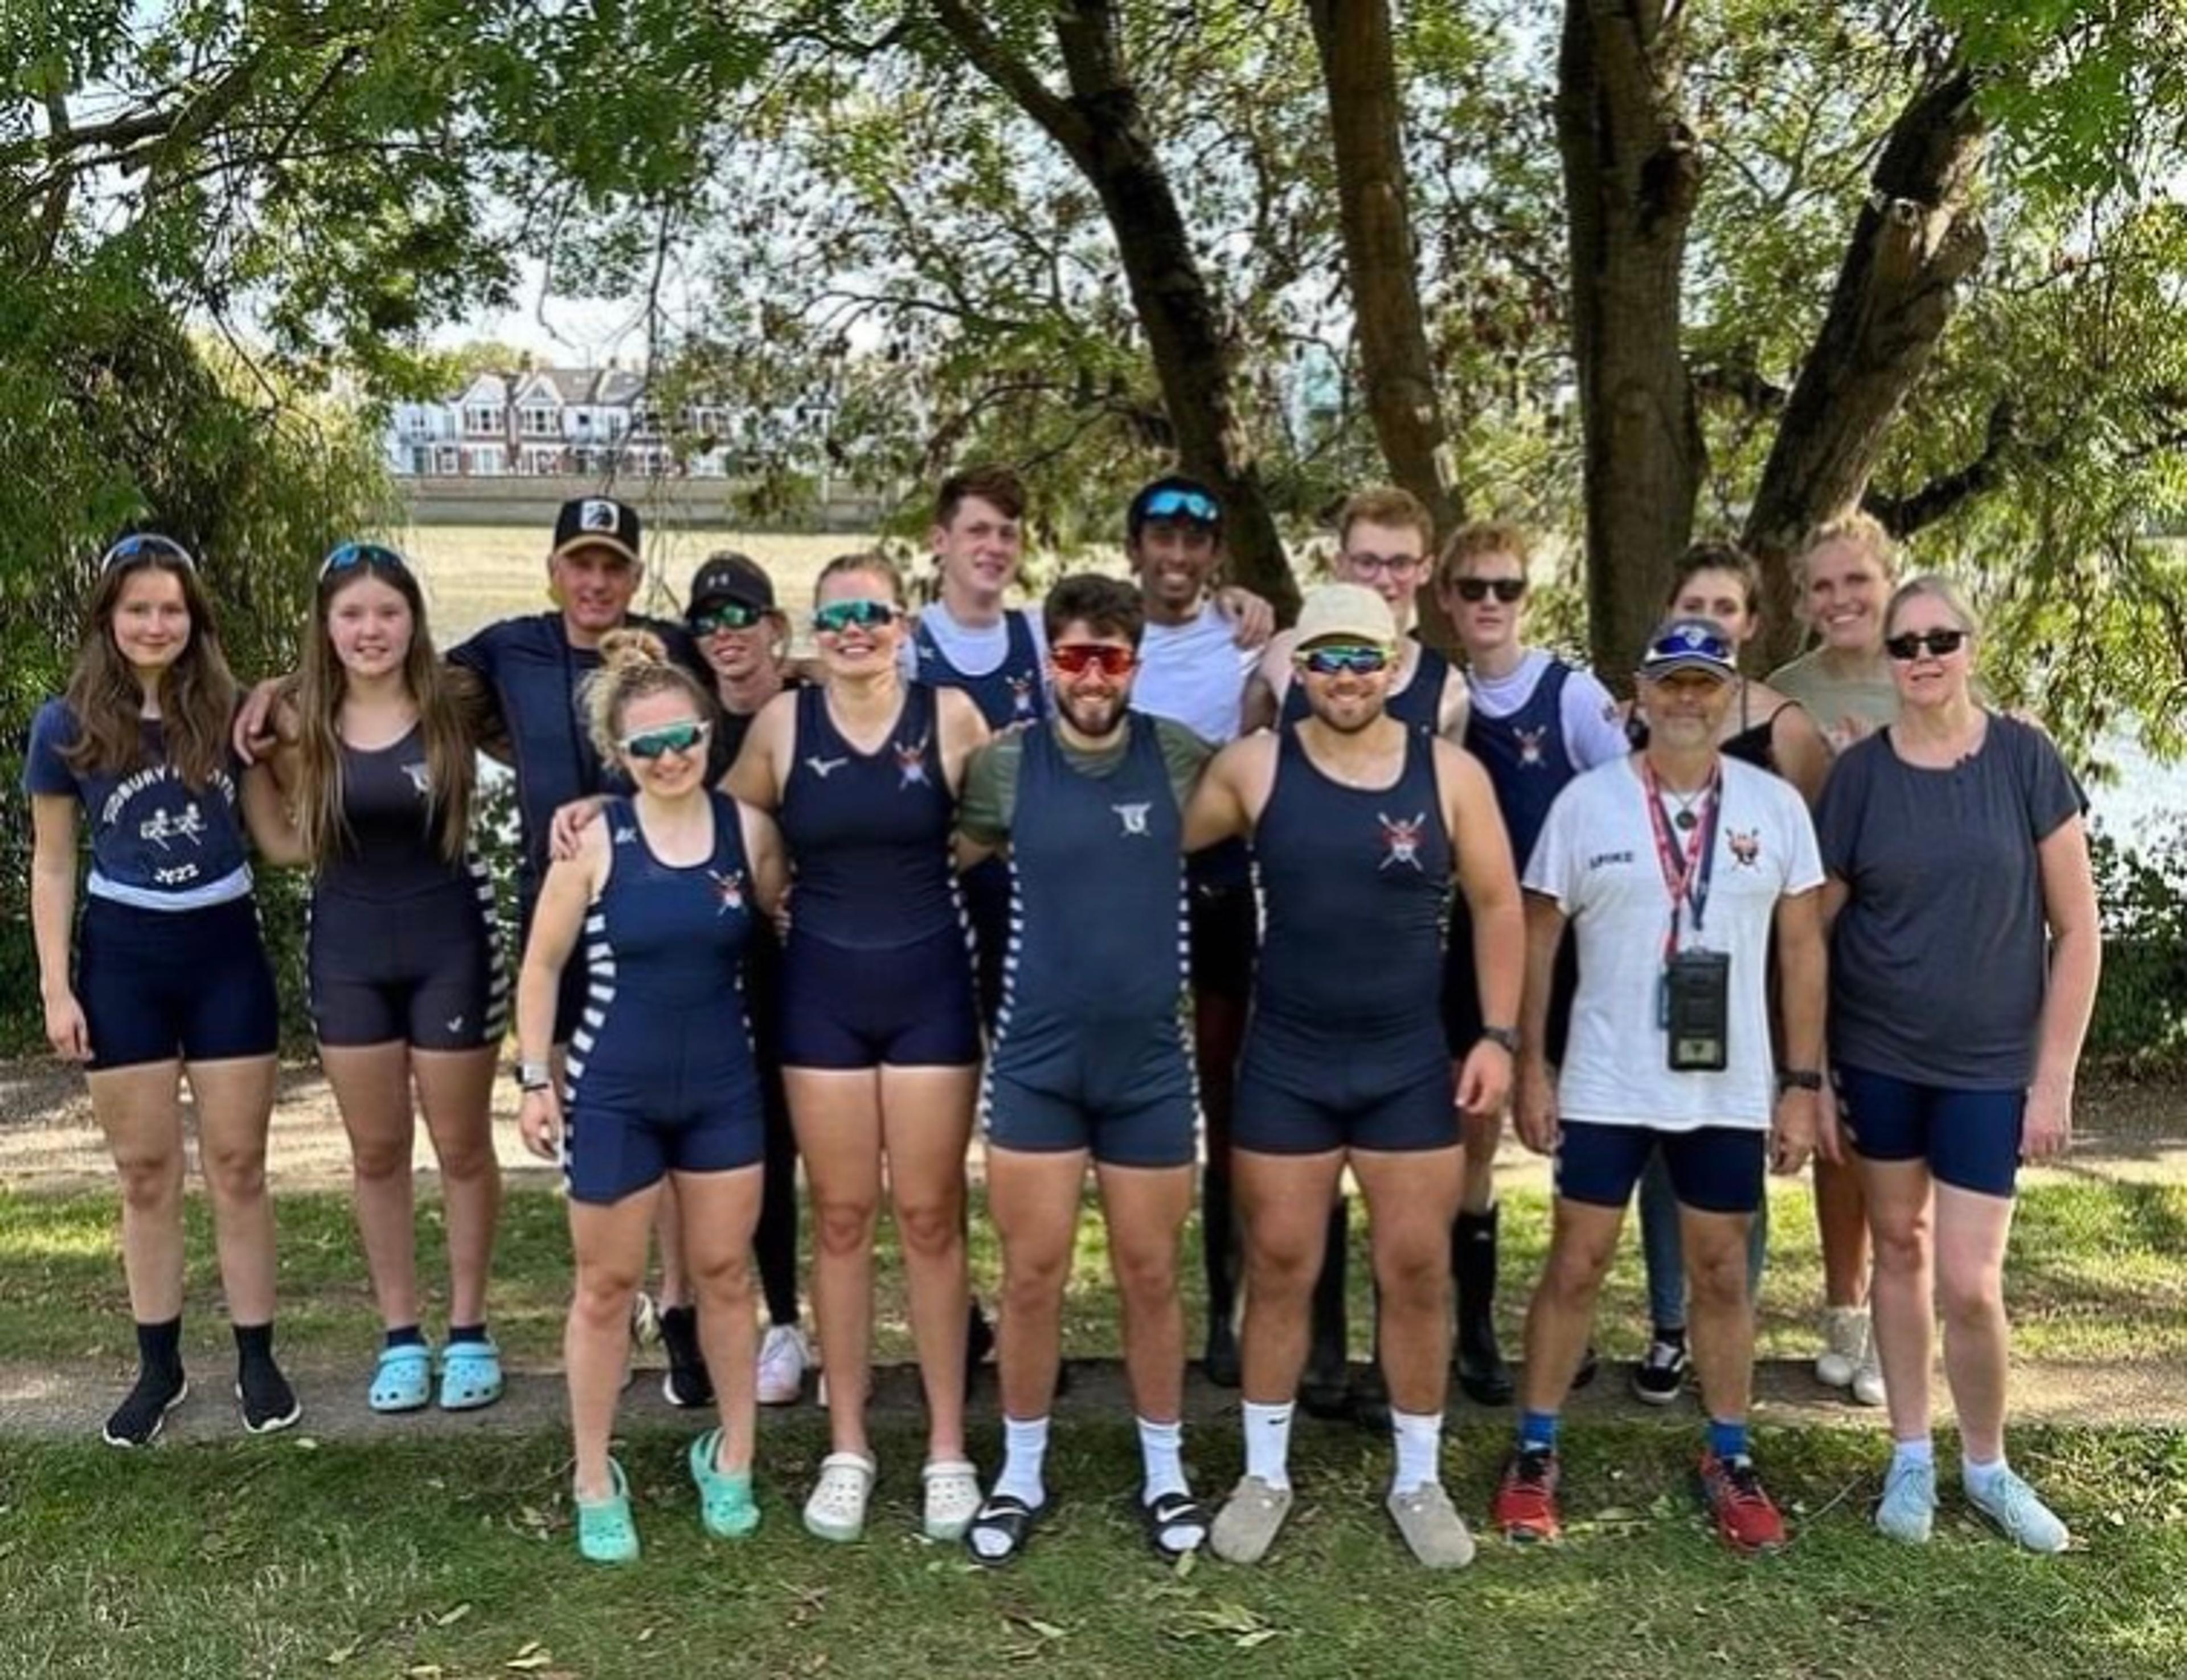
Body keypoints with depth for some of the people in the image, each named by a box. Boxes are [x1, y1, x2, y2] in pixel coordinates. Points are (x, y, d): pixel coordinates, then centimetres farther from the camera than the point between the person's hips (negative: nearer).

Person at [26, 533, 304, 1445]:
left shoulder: (229, 712, -2)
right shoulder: (65, 726, -3)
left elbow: (279, 838, 3)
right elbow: (52, 865, 1)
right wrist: (56, 987, -4)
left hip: (226, 951, 0)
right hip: (122, 960, 0)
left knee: (237, 1166, 6)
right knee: (146, 1174, 8)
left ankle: (256, 1359, 16)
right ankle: (159, 1366, 21)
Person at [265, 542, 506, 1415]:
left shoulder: (453, 707, -9)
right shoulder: (301, 724, -3)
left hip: (449, 941, -2)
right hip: (349, 949, 2)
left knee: (461, 1147, 9)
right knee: (377, 1152, 11)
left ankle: (468, 1332, 23)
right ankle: (400, 1336, 25)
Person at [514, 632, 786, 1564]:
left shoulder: (750, 830, -5)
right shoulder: (594, 842, -11)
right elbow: (541, 966, -3)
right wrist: (535, 1079, -5)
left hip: (724, 1090, 2)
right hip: (612, 1095, -2)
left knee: (725, 1274, 12)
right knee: (606, 1286, 9)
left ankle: (731, 1458, 30)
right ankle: (596, 1481, 24)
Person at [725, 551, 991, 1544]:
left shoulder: (951, 716, -3)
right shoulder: (783, 722, 0)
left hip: (930, 989, -1)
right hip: (822, 993, 1)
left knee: (929, 1216, 5)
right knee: (840, 1218, 7)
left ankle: (948, 1448, 17)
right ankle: (847, 1448, 20)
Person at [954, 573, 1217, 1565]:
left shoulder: (1181, 759, -3)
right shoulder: (1004, 764, -4)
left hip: (1150, 1062, 0)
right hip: (1034, 1062, 0)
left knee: (1151, 1276, 10)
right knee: (1032, 1276, 6)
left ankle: (1165, 1474, 28)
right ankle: (1021, 1474, 24)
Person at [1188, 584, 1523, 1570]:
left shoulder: (1450, 773, -4)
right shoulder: (1254, 767, -5)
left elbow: (1498, 905, 2)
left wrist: (1499, 1034, -2)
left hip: (1411, 1063, 1)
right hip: (1284, 1062, 0)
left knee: (1417, 1272, 7)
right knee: (1278, 1270, 9)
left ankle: (1419, 1480, 25)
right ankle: (1264, 1474, 25)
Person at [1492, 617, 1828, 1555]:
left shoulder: (1776, 806, 0)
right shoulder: (1586, 802, -4)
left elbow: (1801, 949, 3)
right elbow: (1537, 940, 0)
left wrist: (1802, 1082, 0)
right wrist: (1531, 1066, -4)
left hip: (1731, 1091, 1)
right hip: (1605, 1086, -1)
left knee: (1722, 1274, 12)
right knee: (1575, 1268, 6)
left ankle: (1729, 1461, 27)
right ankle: (1535, 1453, 19)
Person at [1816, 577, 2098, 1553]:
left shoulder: (2026, 759, -8)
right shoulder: (1861, 772, -4)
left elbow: (2077, 931, -6)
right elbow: (1814, 929, 2)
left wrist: (2054, 1079, -8)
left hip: (1991, 1063, -2)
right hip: (1876, 1056, 2)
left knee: (1969, 1283, -2)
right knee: (1899, 1247, 12)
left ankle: (1987, 1465, 23)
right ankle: (1911, 1458, 28)